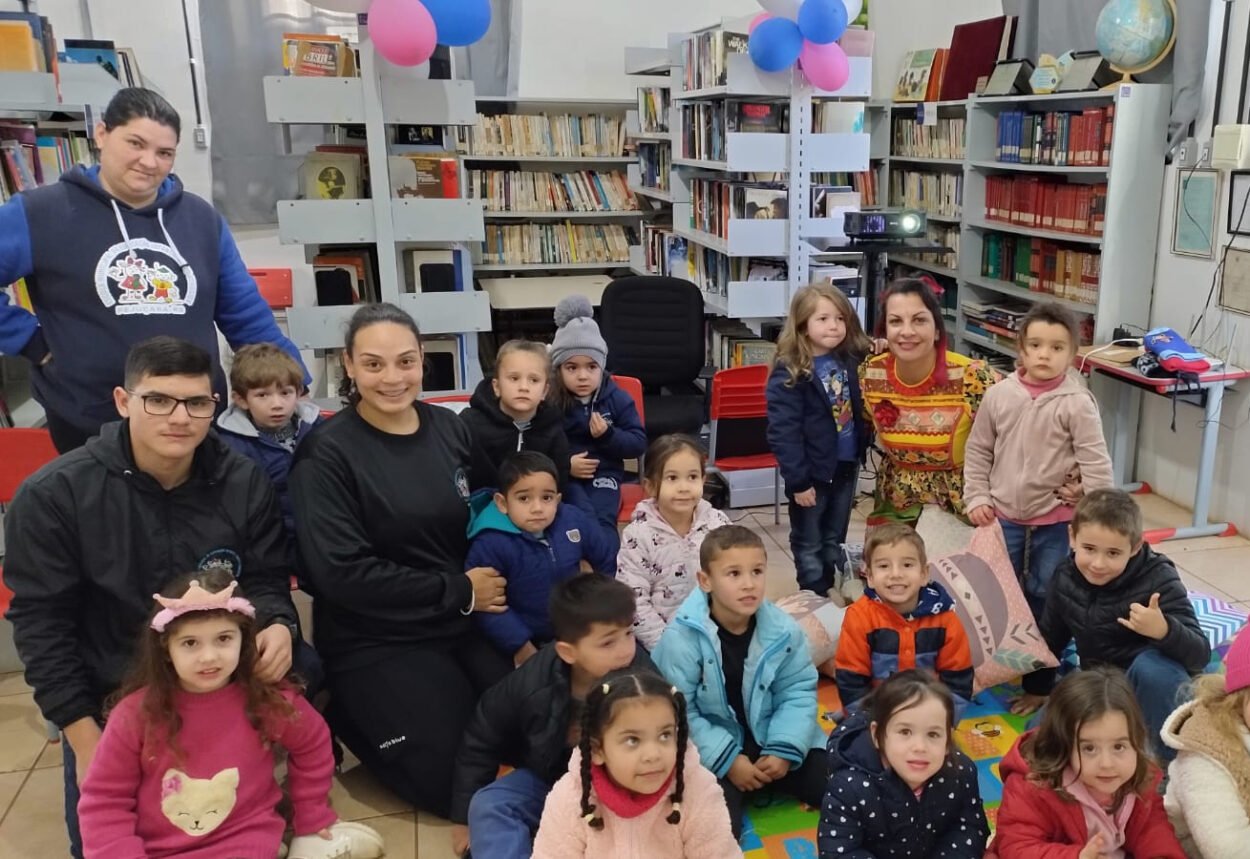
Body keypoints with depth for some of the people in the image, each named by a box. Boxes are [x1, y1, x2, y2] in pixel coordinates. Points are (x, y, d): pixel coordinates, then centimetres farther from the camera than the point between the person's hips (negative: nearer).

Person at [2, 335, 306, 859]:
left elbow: (266, 581, 0)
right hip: (112, 695, -1)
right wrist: (83, 735, -11)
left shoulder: (245, 482, -8)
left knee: (303, 670, -24)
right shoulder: (53, 494, -14)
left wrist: (278, 627, -26)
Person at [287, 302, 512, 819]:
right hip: (376, 642, -5)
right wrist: (458, 591, -15)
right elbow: (342, 574, -17)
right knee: (460, 785, -12)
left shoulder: (448, 428, 3)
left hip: (467, 622, 5)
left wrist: (490, 588, -7)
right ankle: (346, 717, 12)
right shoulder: (327, 453, -12)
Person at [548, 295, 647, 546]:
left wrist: (608, 435, -14)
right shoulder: (549, 402, -4)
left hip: (604, 472, 1)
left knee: (603, 519, -24)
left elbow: (639, 443, 3)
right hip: (563, 475, -1)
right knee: (583, 515, -29)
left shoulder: (617, 398, 3)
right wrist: (565, 464, -18)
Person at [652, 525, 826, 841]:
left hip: (770, 737, 4)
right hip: (713, 751, -4)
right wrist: (727, 759, -19)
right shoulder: (682, 637, -20)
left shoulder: (783, 630, -10)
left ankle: (766, 786, 16)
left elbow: (798, 692, -2)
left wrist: (784, 749, -15)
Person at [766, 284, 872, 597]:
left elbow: (862, 410, 17)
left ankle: (833, 595, 36)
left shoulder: (852, 360, 0)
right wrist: (798, 481, -20)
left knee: (835, 540, 20)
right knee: (809, 544, 11)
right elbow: (782, 433, -20)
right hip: (813, 471, -6)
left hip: (846, 465, 6)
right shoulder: (789, 374, -18)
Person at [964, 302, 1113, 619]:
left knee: (1044, 592, 13)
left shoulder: (1077, 403, -14)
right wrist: (977, 498, 0)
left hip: (1055, 521, -2)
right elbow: (977, 451, 4)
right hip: (1003, 516, 2)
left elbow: (1096, 463, -12)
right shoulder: (998, 394, -6)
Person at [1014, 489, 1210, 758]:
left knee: (1151, 666, -38)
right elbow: (1050, 636, 9)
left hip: (1158, 686, -5)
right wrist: (1037, 688, 16)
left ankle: (1178, 759, -17)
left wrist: (1164, 630, -48)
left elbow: (1200, 654, -28)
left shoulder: (1159, 581, -23)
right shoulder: (1065, 578, -9)